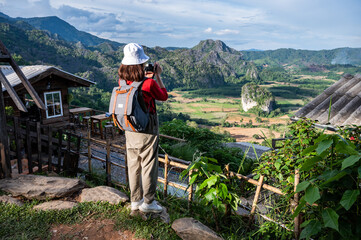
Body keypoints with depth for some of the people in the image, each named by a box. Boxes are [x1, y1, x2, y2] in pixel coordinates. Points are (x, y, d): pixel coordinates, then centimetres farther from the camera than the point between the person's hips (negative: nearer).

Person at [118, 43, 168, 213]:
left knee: (134, 166, 16)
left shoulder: (123, 82, -3)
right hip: (147, 131, -6)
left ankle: (135, 200, 29)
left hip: (129, 130, 6)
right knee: (149, 166, 8)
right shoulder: (149, 83, -20)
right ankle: (147, 202, 20)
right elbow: (164, 96, 0)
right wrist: (158, 76, 5)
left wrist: (147, 76, 19)